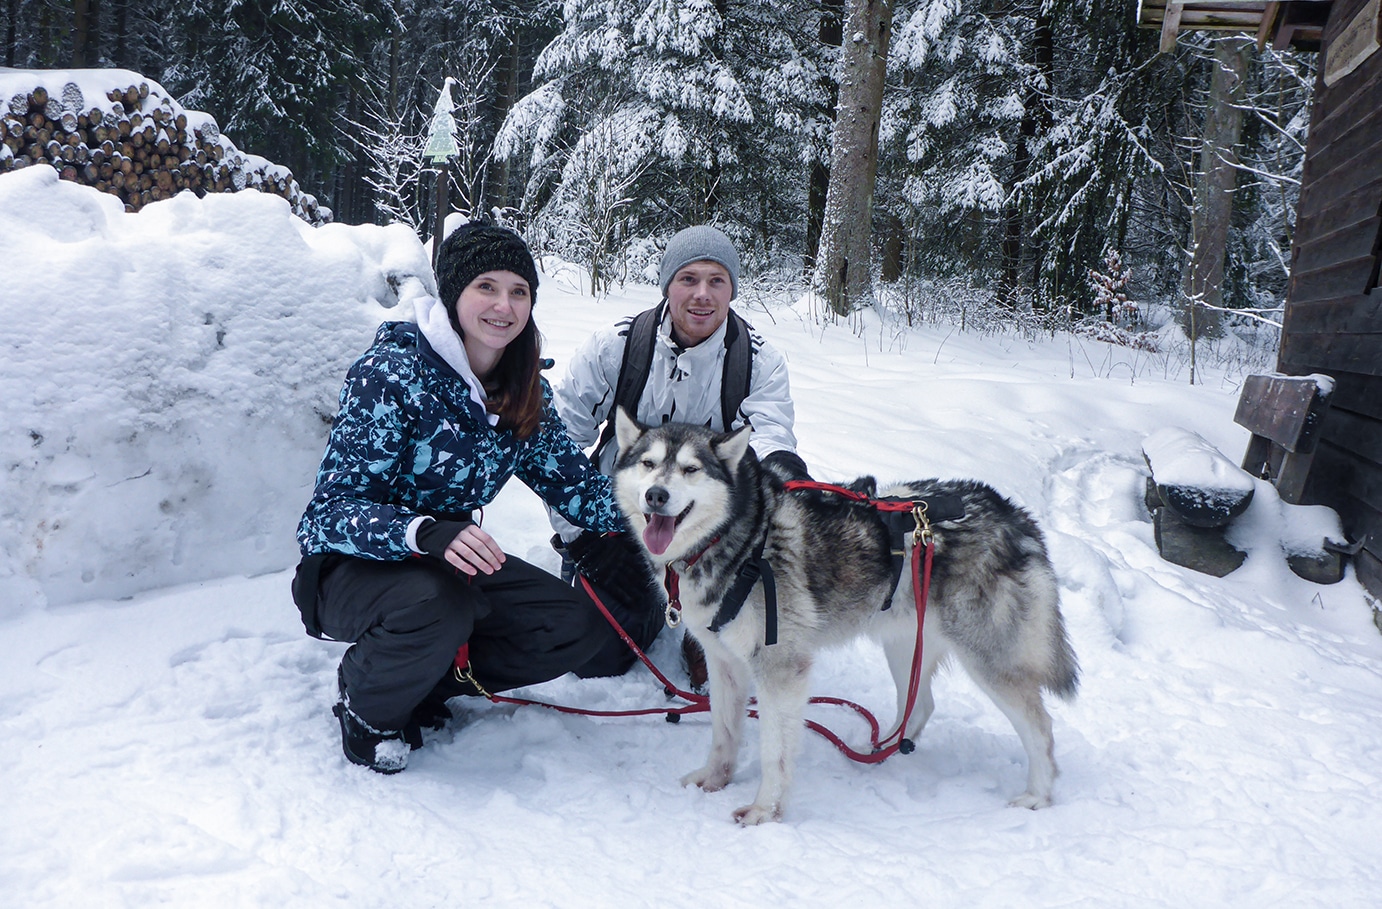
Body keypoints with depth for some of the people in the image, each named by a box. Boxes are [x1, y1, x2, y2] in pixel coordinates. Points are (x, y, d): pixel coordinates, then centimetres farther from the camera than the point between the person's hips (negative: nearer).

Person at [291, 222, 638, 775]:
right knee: (438, 606, -37)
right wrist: (426, 532, -45)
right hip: (350, 566, -6)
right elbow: (334, 508, -26)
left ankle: (423, 682, 9)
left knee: (576, 627, -8)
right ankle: (367, 705, -4)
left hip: (453, 562, 6)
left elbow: (570, 483, -2)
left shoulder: (526, 390, -2)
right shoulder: (392, 371, -22)